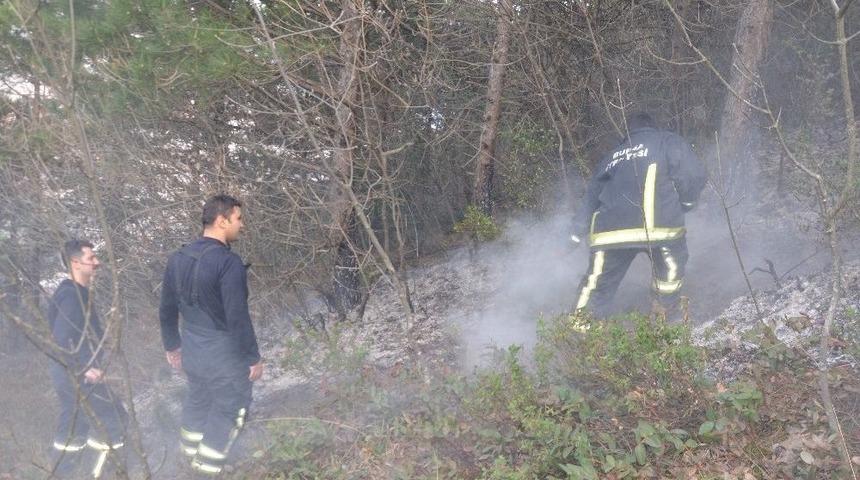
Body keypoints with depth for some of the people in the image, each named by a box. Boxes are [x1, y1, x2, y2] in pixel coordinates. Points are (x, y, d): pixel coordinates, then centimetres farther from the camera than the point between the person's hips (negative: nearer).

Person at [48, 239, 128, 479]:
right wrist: (84, 368, -24)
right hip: (76, 374, -10)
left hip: (69, 372, 10)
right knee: (113, 419, 1)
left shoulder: (75, 292, 9)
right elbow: (61, 340, -28)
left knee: (73, 426, 18)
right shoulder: (73, 295, -22)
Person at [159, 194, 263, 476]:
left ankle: (190, 457, 40)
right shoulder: (229, 262, -22)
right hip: (225, 354, -7)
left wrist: (172, 345, 23)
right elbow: (238, 318, -23)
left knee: (197, 400, 25)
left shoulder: (178, 259, 2)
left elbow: (167, 309, 10)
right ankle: (207, 468, 17)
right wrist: (253, 357, -13)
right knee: (229, 409, 10)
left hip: (191, 351, 7)